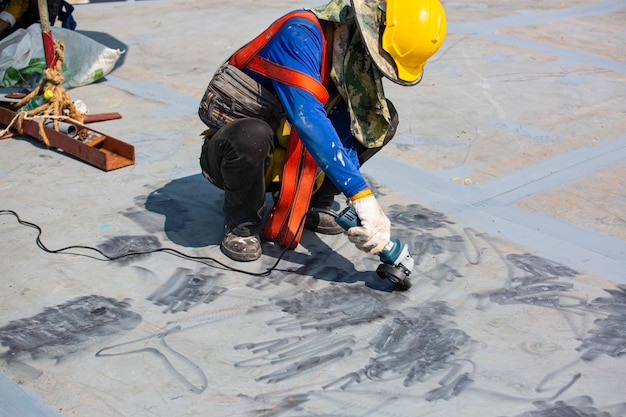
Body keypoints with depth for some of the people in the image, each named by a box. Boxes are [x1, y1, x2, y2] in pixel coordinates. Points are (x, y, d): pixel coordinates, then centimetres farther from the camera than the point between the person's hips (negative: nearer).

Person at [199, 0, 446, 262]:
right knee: (253, 134, -42)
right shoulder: (300, 35, -29)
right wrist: (362, 197, -47)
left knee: (383, 118, -2)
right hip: (231, 150, -6)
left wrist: (358, 211, -27)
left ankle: (312, 203, 5)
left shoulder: (357, 57, -7)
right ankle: (242, 223, -12)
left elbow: (342, 135, -12)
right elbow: (307, 118, -42)